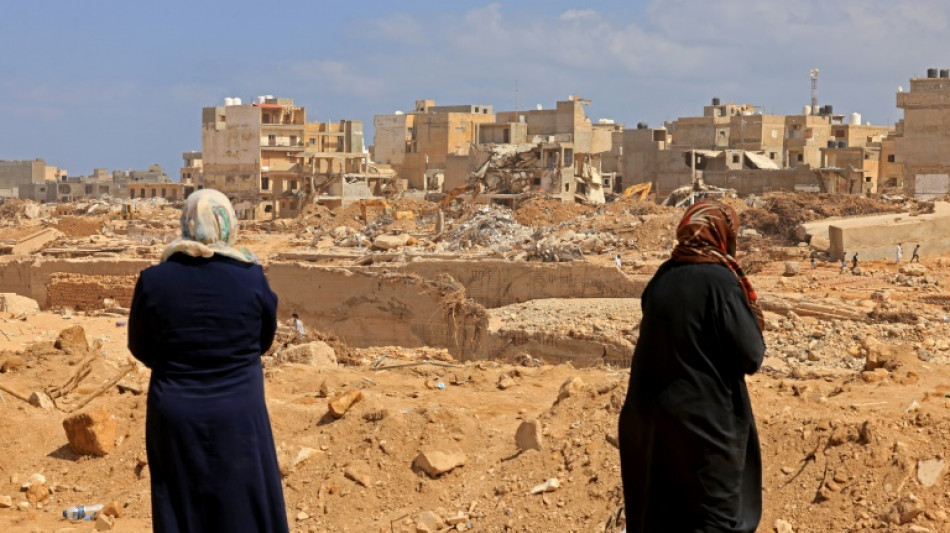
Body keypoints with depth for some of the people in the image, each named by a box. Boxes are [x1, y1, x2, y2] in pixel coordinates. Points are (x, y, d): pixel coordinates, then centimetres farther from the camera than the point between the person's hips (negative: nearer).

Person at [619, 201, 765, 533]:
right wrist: (752, 313, 4)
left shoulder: (663, 278, 6)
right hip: (704, 421, -7)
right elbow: (750, 355, -14)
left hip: (652, 417, 7)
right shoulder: (719, 280, -14)